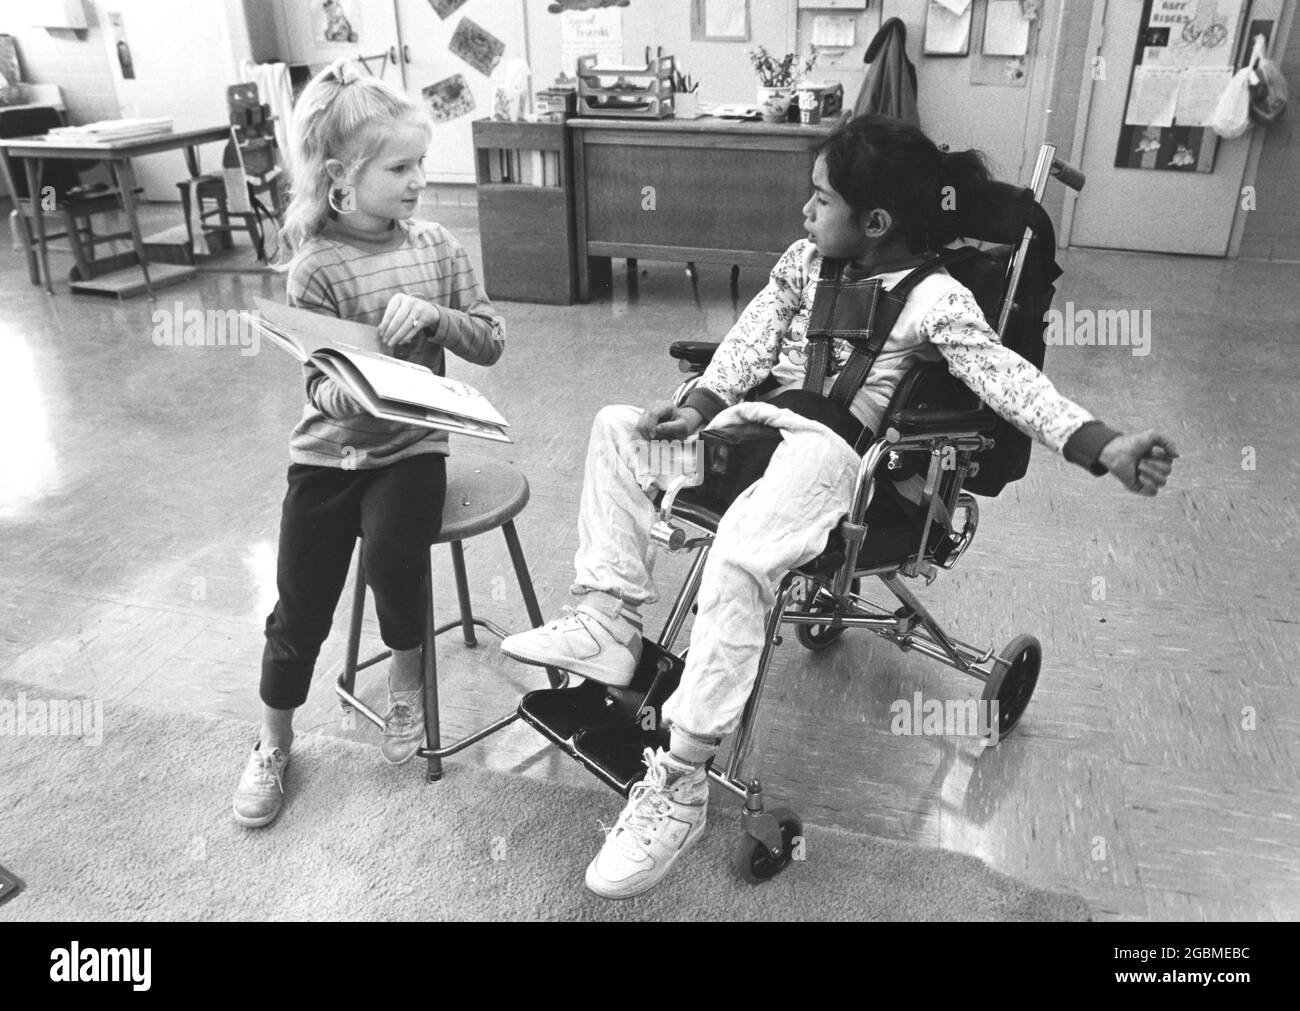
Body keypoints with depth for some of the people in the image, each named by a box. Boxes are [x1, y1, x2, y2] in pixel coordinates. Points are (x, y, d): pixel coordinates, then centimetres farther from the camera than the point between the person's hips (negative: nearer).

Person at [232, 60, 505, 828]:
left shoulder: (437, 246, -1)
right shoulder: (316, 267, -11)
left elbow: (491, 343, 0)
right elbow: (322, 382, -13)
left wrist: (434, 315, -19)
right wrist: (348, 396, -36)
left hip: (411, 445, 1)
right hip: (330, 450, -1)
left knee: (392, 558, -25)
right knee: (300, 610, 2)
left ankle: (407, 682, 8)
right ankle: (274, 745, 29)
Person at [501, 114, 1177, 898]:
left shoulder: (935, 297, -4)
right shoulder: (804, 261, 14)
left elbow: (1010, 380, -12)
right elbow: (752, 342, 8)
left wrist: (1104, 446, -25)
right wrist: (701, 405, -8)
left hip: (827, 450, -7)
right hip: (752, 425, 8)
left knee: (737, 561, -33)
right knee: (616, 427, -1)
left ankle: (680, 783, -24)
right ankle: (610, 621, -6)